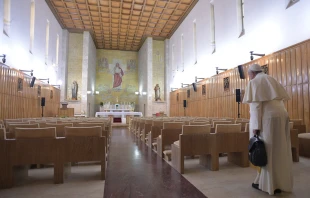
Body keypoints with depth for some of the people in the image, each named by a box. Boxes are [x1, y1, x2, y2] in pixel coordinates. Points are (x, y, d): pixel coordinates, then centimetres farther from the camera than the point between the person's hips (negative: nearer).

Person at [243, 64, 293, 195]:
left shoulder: (254, 82, -3)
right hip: (281, 115, 8)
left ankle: (268, 183, 11)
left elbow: (256, 105, -13)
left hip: (268, 118, -8)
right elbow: (280, 100, 17)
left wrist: (255, 126, -15)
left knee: (267, 151, 1)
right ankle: (282, 182, 22)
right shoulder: (271, 80, 20)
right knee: (280, 151, 12)